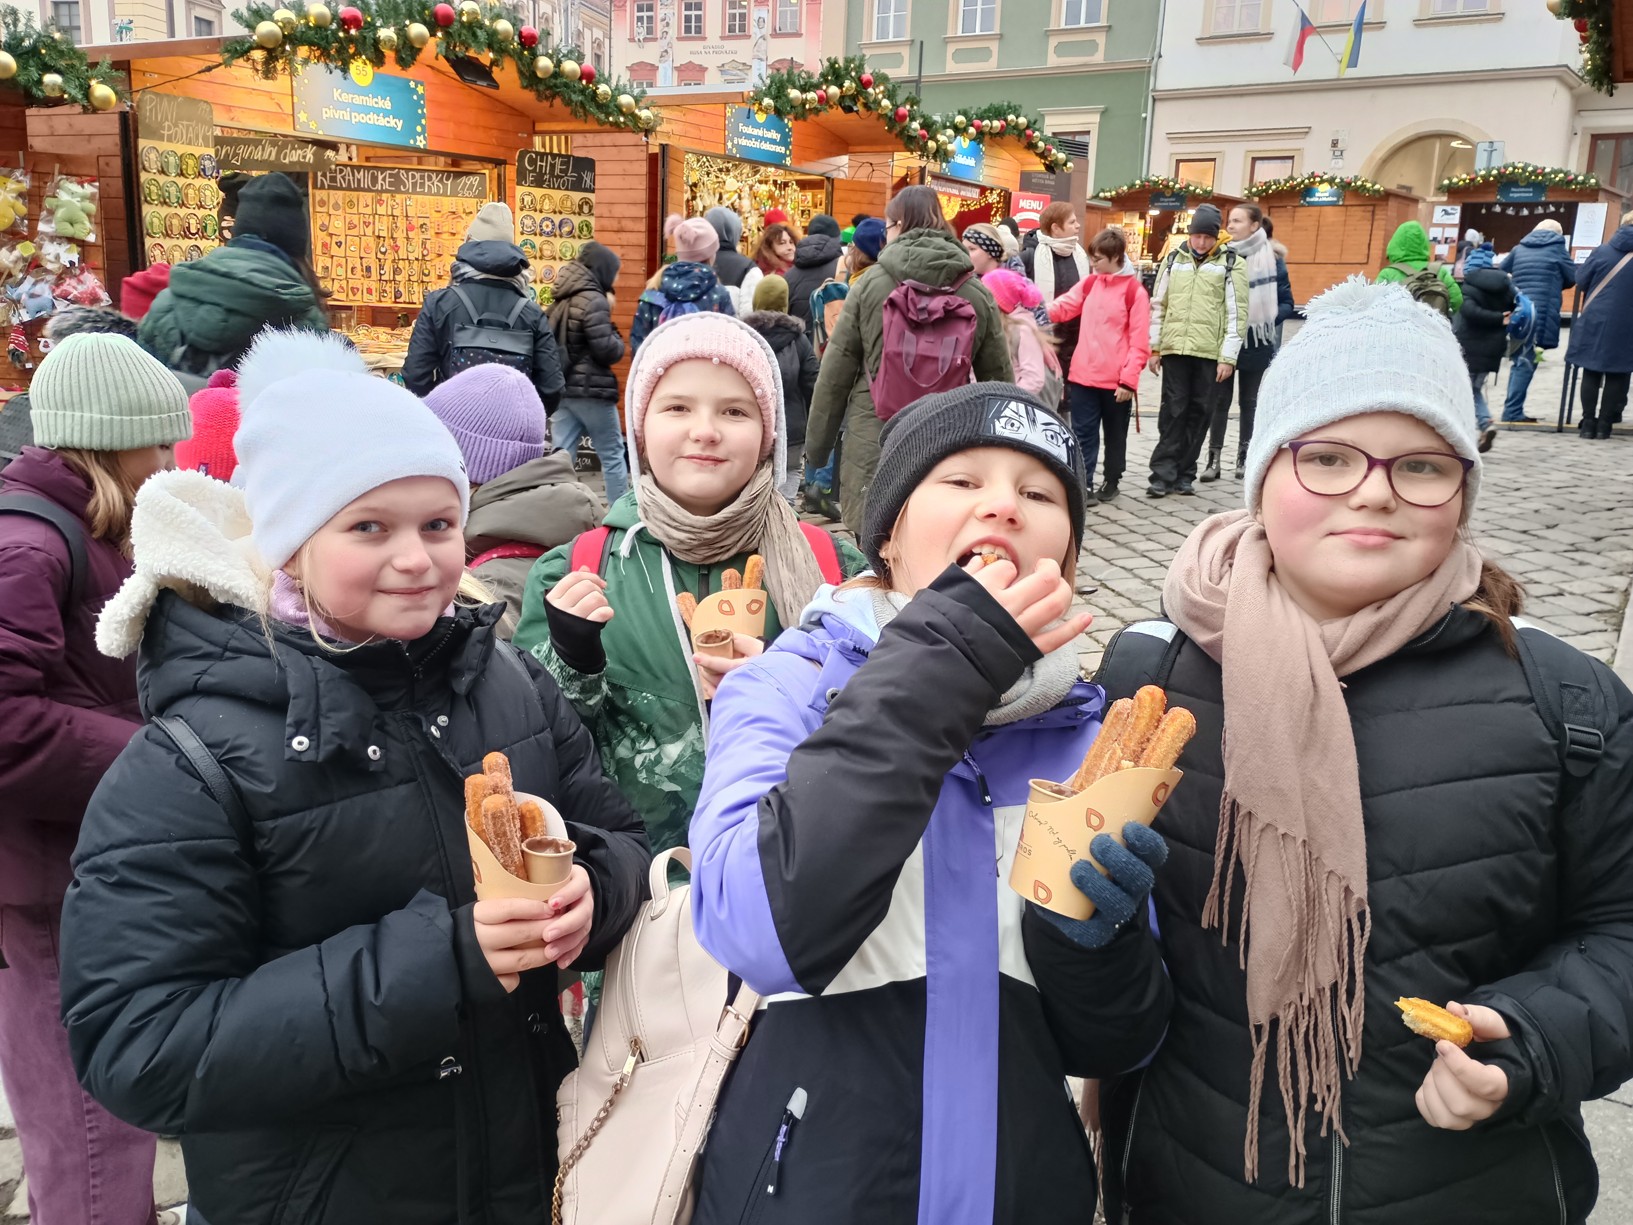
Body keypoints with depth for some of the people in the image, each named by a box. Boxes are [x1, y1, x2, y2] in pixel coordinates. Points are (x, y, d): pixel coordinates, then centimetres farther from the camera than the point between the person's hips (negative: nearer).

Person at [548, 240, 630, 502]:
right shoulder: (594, 300, -13)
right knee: (612, 455, 6)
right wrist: (617, 340, 3)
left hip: (562, 388, 7)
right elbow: (607, 350, -19)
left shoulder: (562, 300, 12)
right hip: (591, 389, -7)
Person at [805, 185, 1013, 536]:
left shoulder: (871, 283, -2)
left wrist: (817, 441, 9)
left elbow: (836, 369, 0)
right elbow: (998, 379, 7)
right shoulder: (977, 292, 3)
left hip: (873, 445, -1)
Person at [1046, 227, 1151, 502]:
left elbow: (1139, 341, -9)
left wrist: (1129, 379, -13)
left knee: (1114, 434, 12)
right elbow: (1063, 306, 0)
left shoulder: (1134, 290, -7)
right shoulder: (1089, 283, 10)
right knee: (1083, 433, 2)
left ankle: (1111, 482, 27)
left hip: (1117, 380, -4)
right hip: (1083, 375, 4)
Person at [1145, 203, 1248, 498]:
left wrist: (1228, 357, -7)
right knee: (1173, 411, 1)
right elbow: (1158, 305, 13)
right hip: (1175, 349, 1)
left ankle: (1184, 474, 14)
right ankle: (1163, 474, 2)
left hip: (1211, 353, -1)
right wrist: (1154, 347, 8)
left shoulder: (1231, 264, 1)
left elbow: (1237, 314, -1)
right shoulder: (1174, 259, 9)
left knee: (1199, 413, 5)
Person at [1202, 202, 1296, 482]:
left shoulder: (1272, 260, -4)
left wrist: (1265, 320, -17)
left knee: (1249, 401, 11)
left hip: (1256, 345, -1)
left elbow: (1287, 304, 0)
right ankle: (1214, 458, 6)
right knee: (1220, 400, 1)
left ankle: (1244, 456, 20)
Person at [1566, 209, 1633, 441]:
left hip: (1595, 321, 0)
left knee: (1591, 372, 6)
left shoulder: (1602, 251, -3)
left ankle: (1588, 422, 6)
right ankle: (1605, 423, 4)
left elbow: (1580, 280, 1)